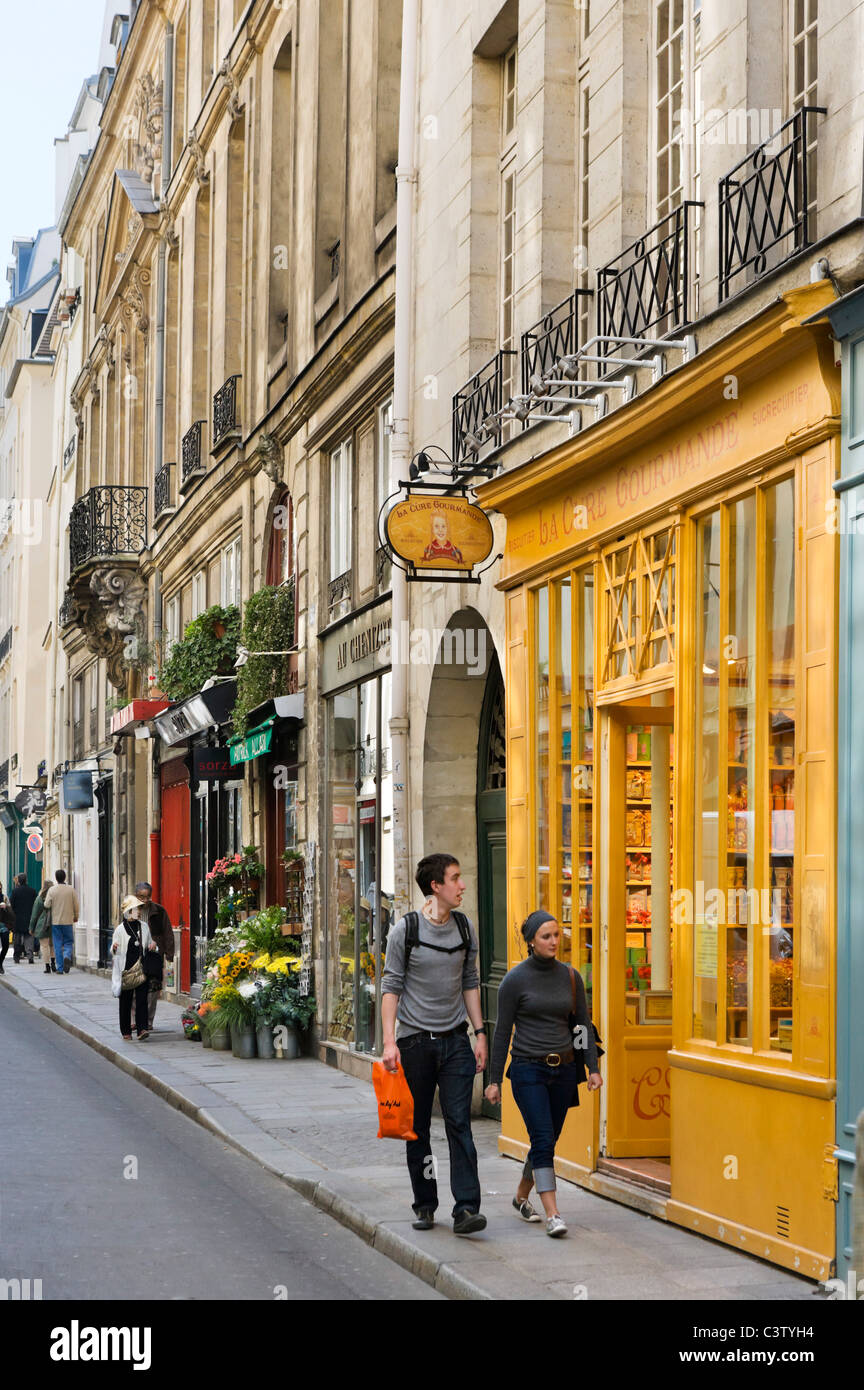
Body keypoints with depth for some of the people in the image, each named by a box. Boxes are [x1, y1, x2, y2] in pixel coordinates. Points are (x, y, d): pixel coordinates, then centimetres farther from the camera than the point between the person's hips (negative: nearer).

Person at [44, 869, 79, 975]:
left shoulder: (52, 890, -5)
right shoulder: (71, 890, -3)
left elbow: (47, 905, -7)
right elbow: (76, 905, 0)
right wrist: (76, 917, 16)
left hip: (55, 921, 0)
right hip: (68, 920, 0)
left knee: (57, 944, 6)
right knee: (68, 942, 11)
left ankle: (60, 968, 3)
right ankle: (67, 956, -19)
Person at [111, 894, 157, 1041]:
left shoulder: (144, 927, 8)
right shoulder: (120, 929, -2)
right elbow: (115, 952, 1)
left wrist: (152, 945, -1)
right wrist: (114, 948, -21)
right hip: (125, 969, -2)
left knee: (142, 999, -8)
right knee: (125, 1000, 4)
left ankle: (142, 1029, -13)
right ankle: (126, 1031, 14)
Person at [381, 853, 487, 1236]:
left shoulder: (464, 928, 7)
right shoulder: (406, 930, -5)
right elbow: (391, 986, -4)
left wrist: (479, 1032, 9)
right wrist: (389, 1040, -11)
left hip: (454, 1039, 2)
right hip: (415, 1041, -2)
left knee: (459, 1124, -8)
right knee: (418, 1128, 6)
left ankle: (466, 1208, -13)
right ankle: (425, 1205, 19)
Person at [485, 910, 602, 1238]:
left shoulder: (570, 976, 5)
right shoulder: (515, 979, -6)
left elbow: (584, 1024, 9)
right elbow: (502, 1031, -3)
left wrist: (593, 1068, 0)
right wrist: (494, 1080, -4)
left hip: (563, 1069, 4)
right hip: (528, 1069, -4)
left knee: (548, 1140, 12)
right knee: (543, 1139, -14)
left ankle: (521, 1196, 36)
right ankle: (552, 1215, -17)